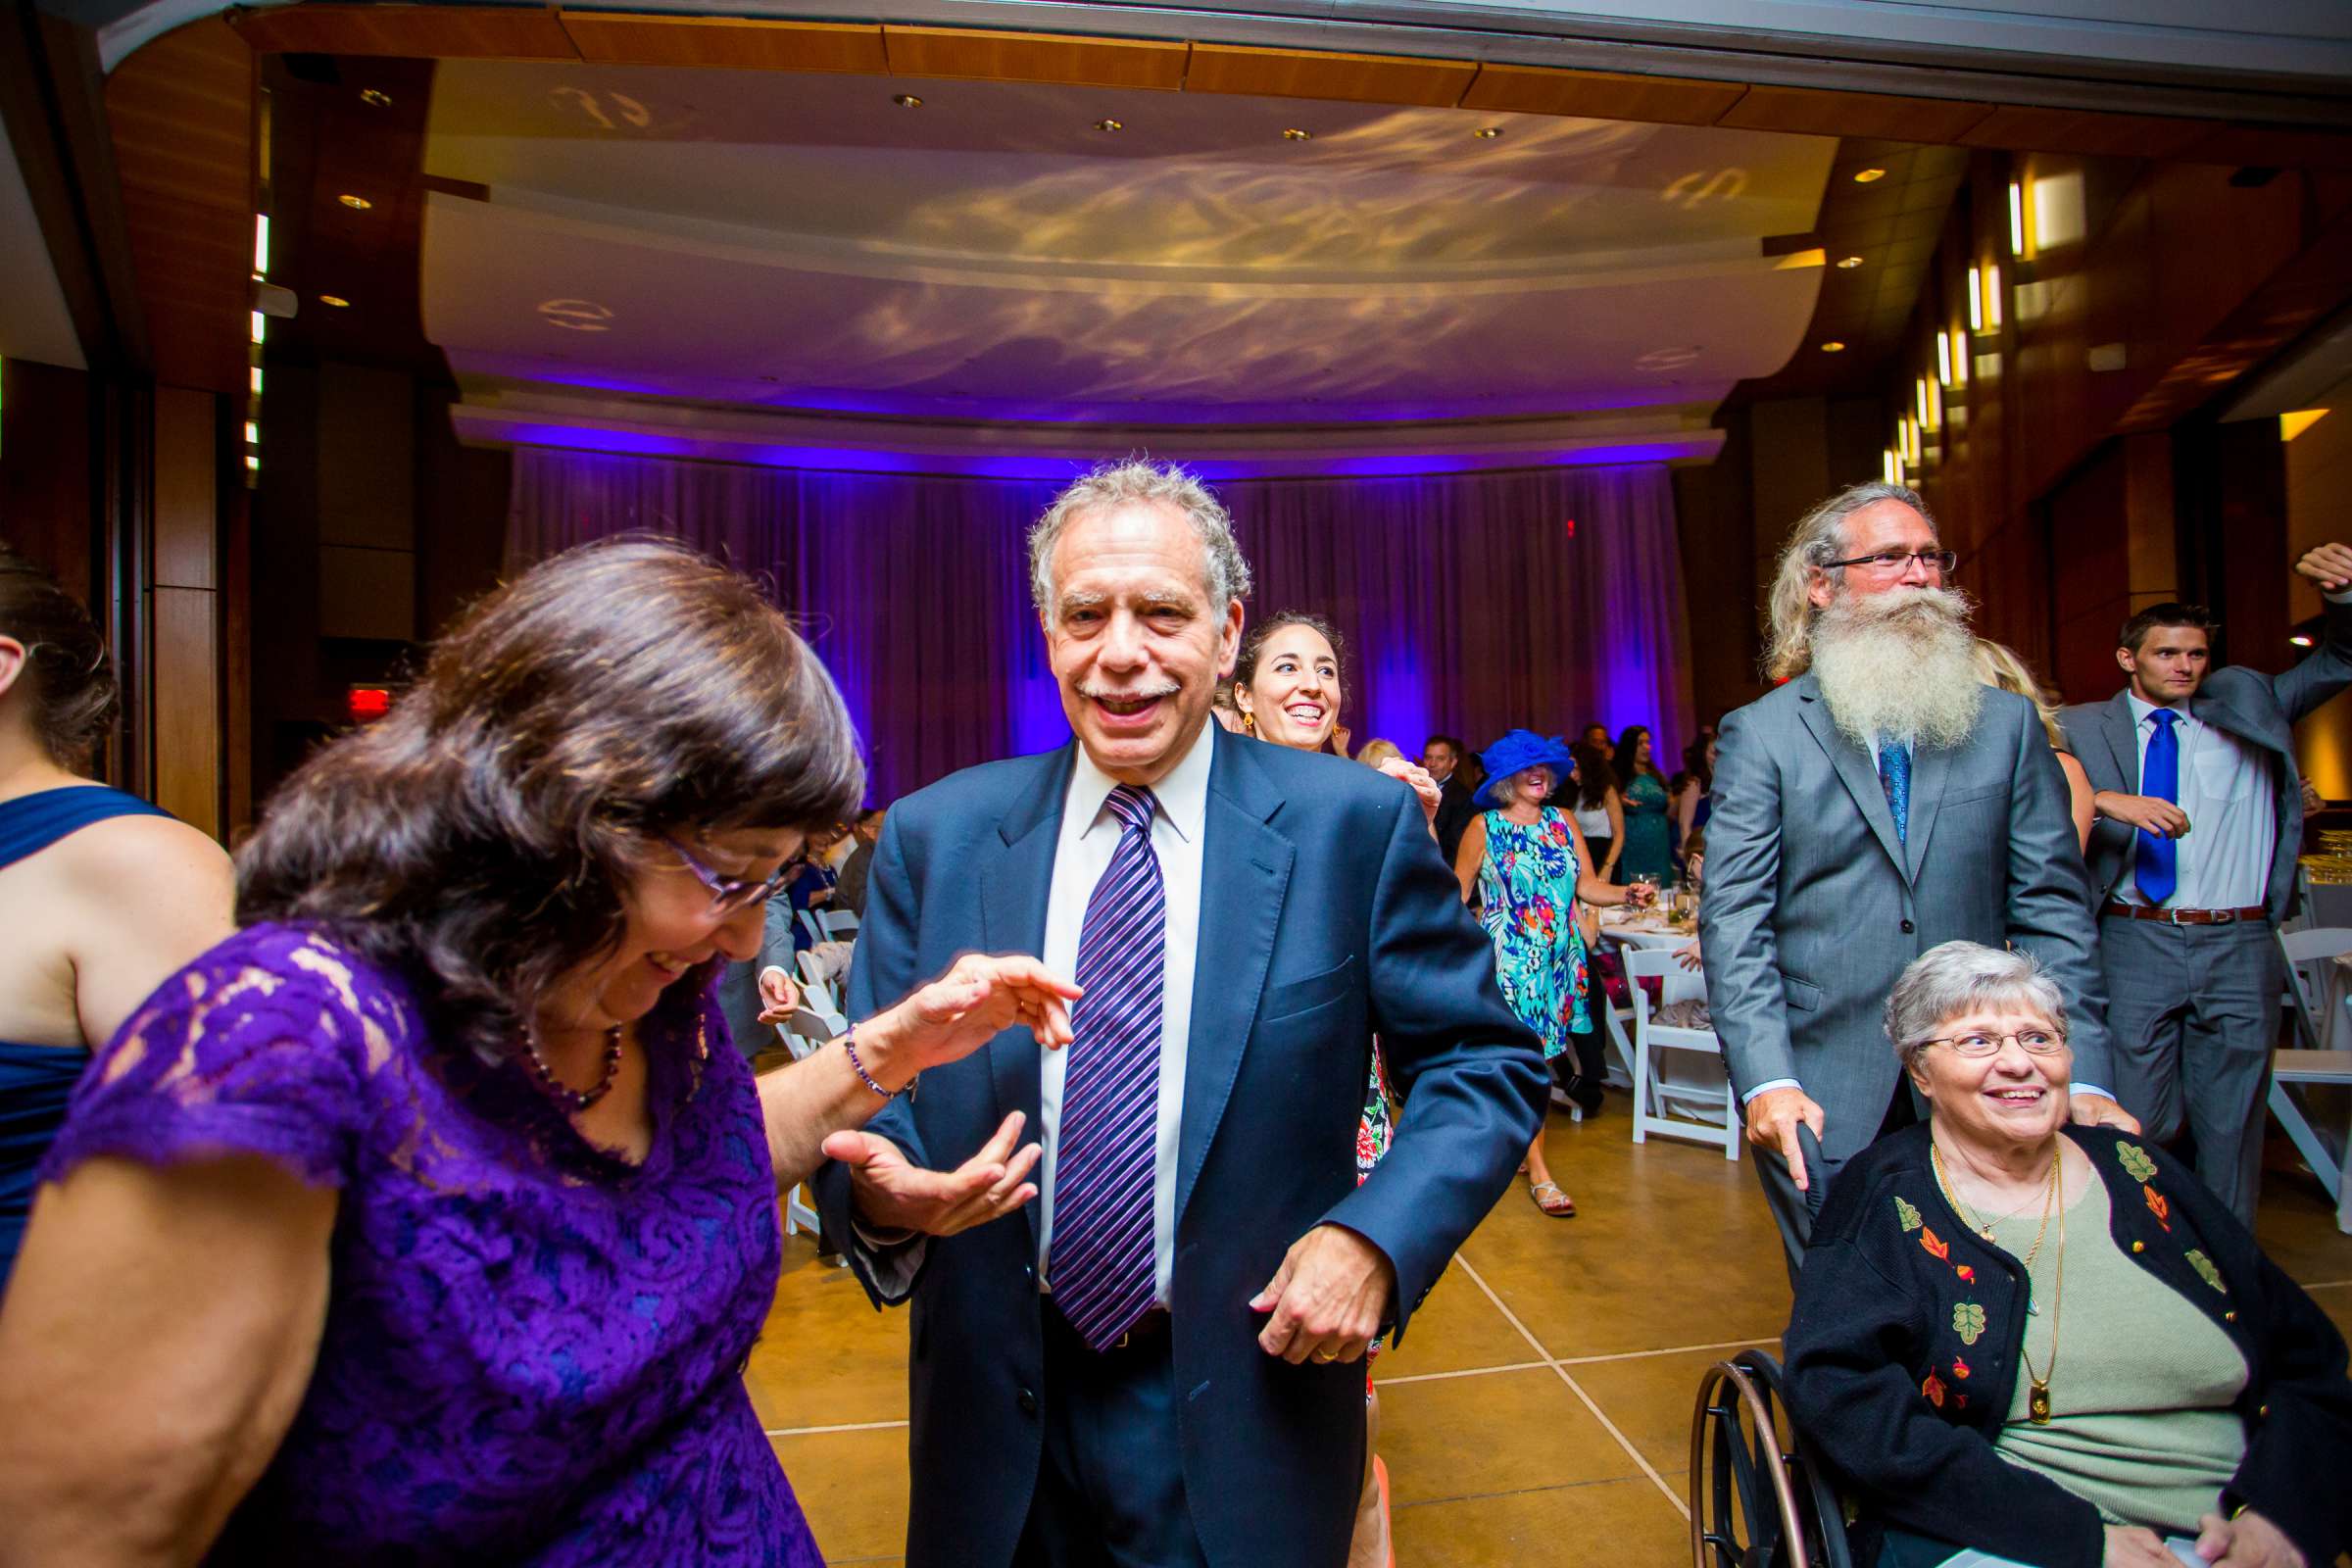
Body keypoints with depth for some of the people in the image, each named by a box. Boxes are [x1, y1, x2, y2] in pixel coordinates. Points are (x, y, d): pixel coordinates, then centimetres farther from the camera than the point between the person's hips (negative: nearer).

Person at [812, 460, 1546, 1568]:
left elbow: (1485, 1061, -4)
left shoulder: (1355, 824, -10)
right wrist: (878, 1188, -22)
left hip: (1246, 1414, -1)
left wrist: (1376, 1236, -18)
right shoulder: (932, 836, -5)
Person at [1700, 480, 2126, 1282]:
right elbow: (1734, 921, -7)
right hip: (1824, 1097, -2)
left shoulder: (2007, 724, 8)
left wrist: (2082, 1077, -3)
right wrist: (1766, 1081, -16)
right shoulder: (1760, 733, -1)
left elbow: (2052, 909, 5)